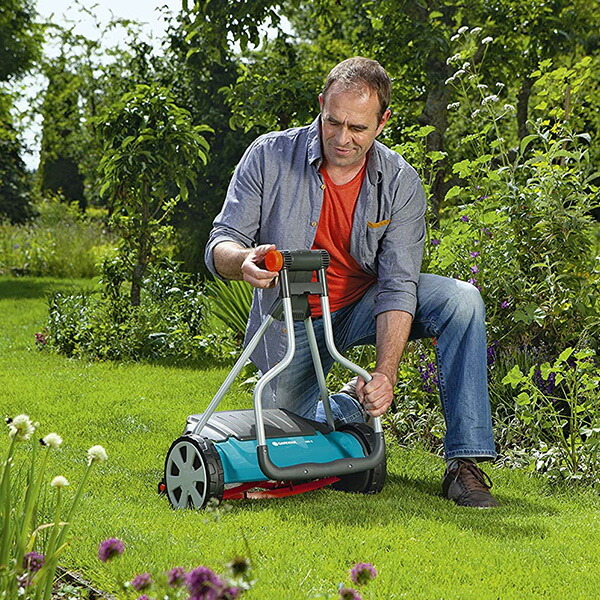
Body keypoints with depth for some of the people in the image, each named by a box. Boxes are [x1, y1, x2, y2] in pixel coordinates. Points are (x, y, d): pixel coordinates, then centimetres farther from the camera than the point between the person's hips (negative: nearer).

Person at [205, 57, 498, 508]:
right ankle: (351, 402, 23)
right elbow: (220, 245, -15)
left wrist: (386, 372, -36)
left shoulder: (400, 183, -15)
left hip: (363, 308, 1)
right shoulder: (270, 157, -17)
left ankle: (466, 460, -23)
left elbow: (398, 285, -21)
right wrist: (243, 261, -42)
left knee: (461, 300, -26)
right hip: (292, 320, 0)